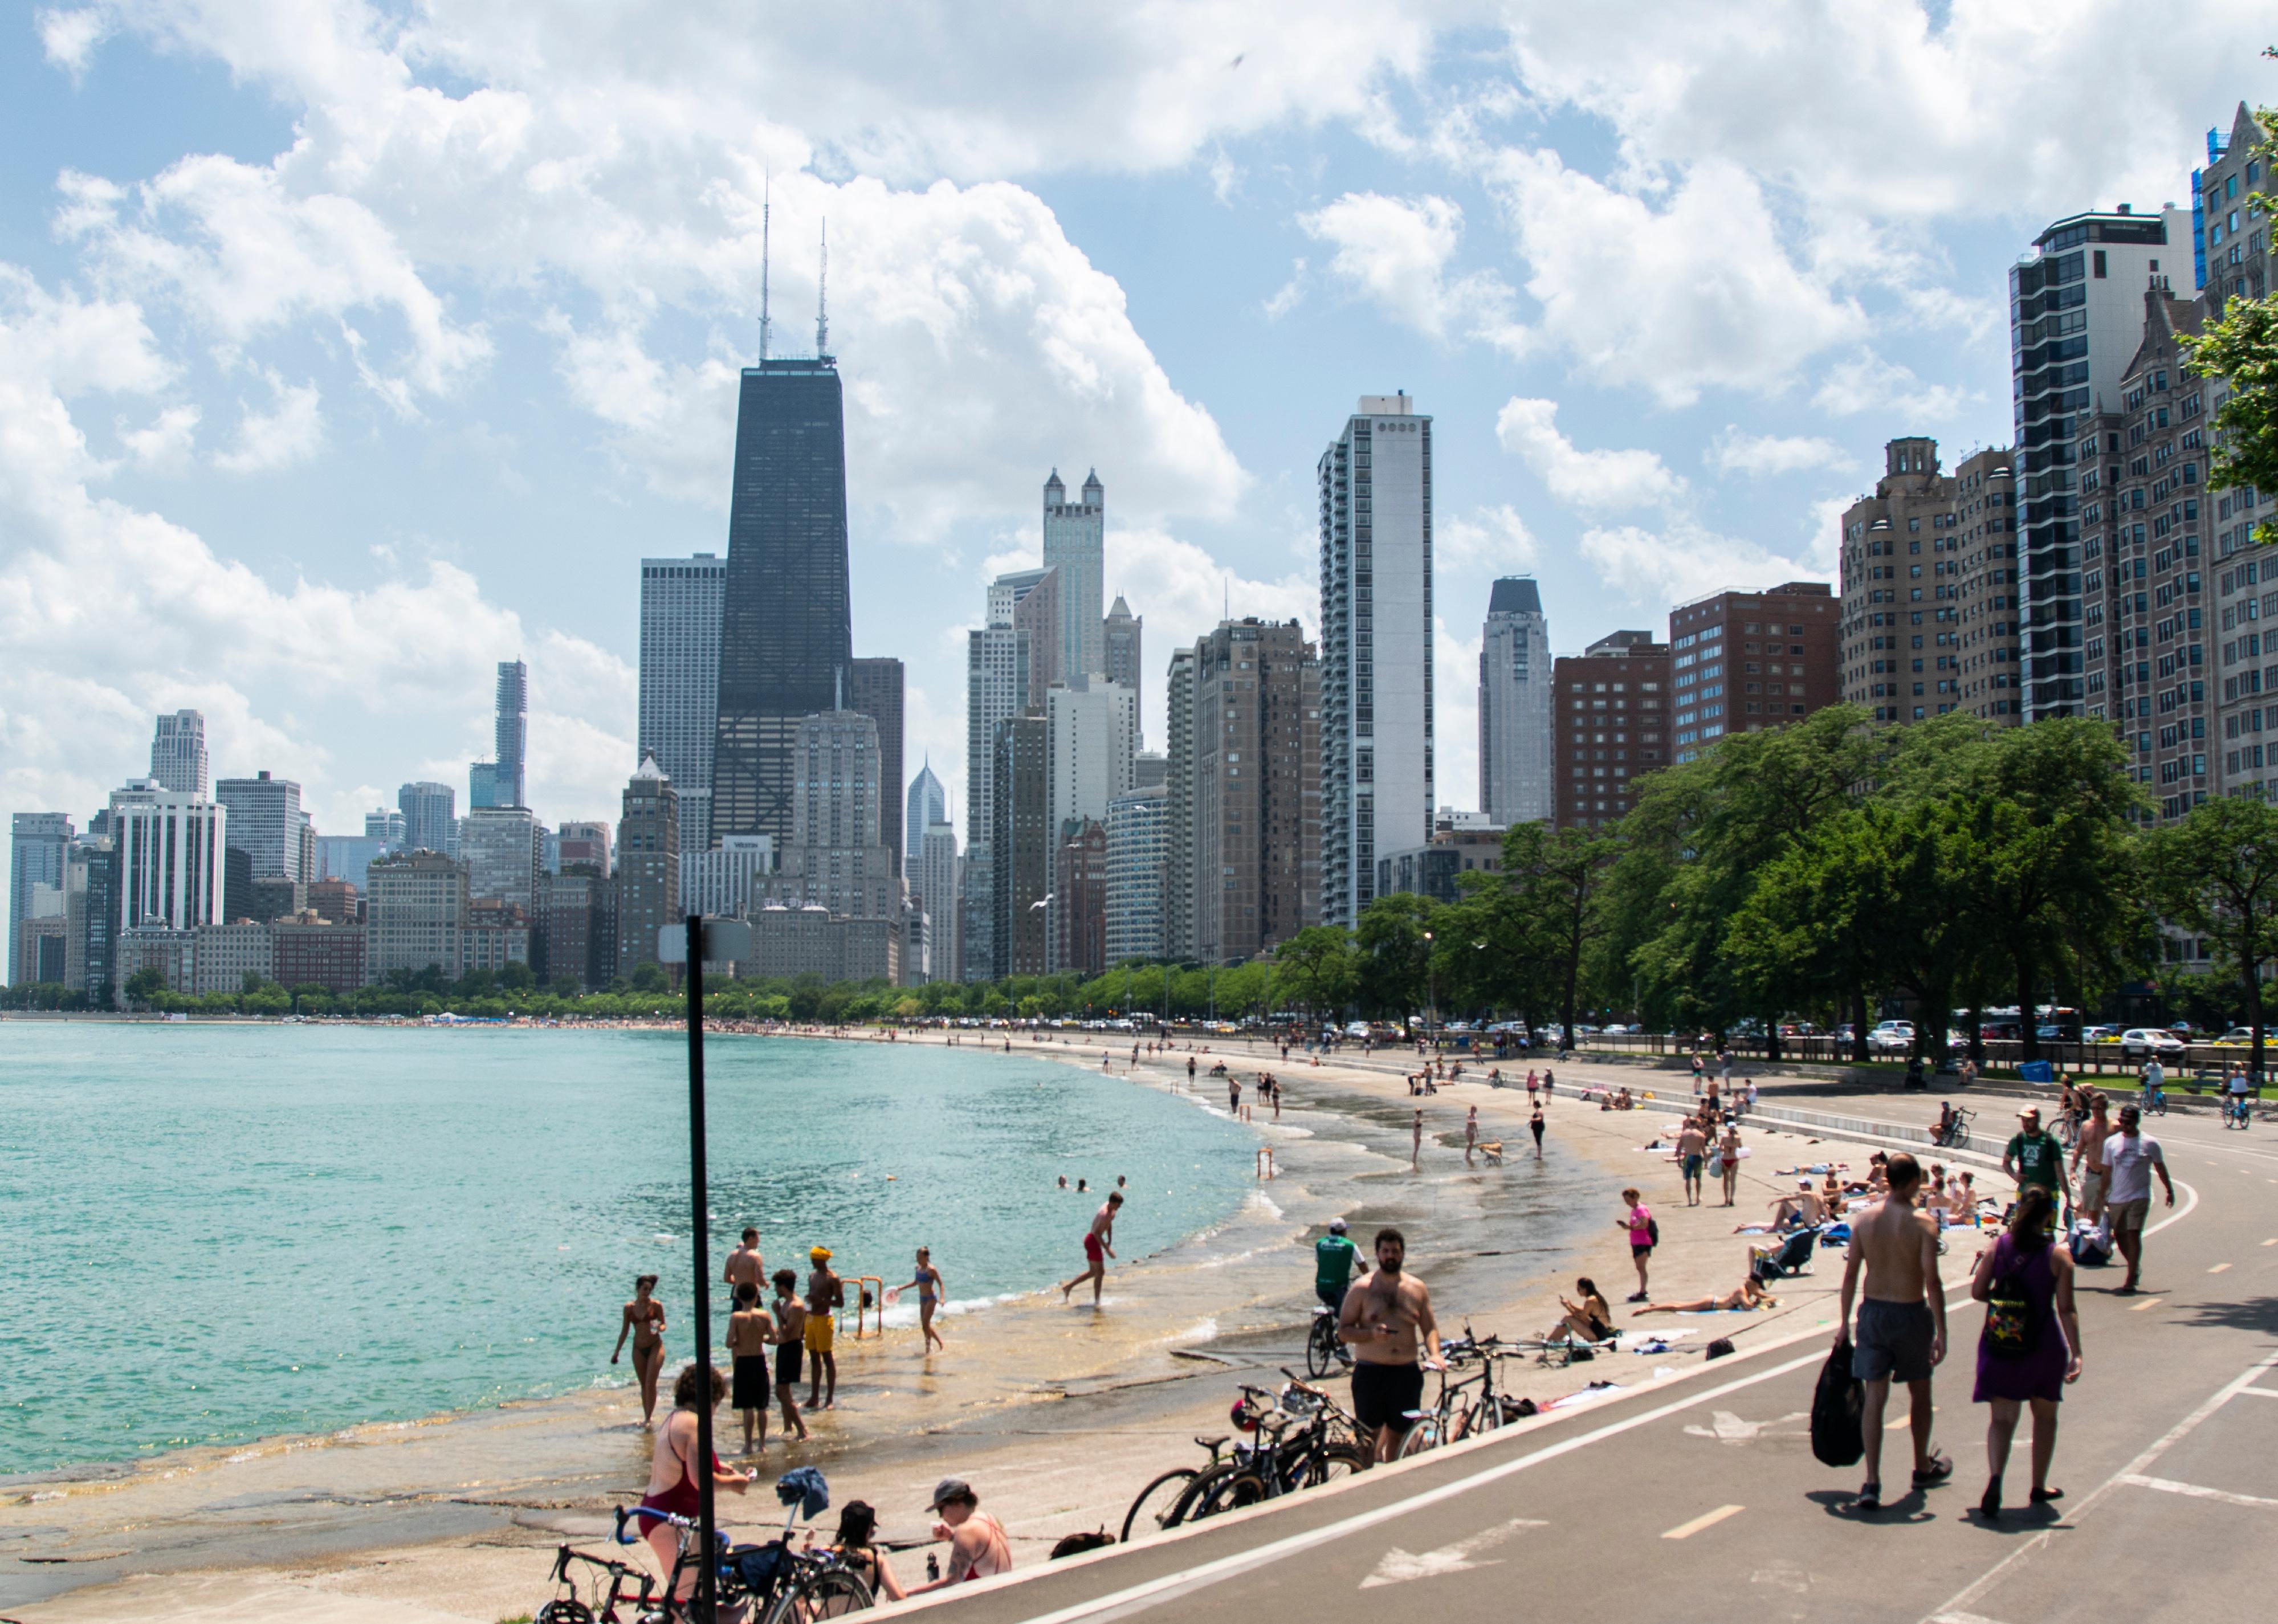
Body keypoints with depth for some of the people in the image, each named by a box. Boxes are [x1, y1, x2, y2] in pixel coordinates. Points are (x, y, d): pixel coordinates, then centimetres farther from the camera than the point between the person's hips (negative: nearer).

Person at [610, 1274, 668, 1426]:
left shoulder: (656, 1305, -4)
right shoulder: (629, 1308, 2)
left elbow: (663, 1324, 2)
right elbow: (625, 1331, 10)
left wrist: (658, 1328, -22)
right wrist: (617, 1352, 11)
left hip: (655, 1346, -3)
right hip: (638, 1349, 3)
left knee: (650, 1383, -11)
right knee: (644, 1385, 9)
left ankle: (648, 1418, -6)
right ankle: (647, 1416, 18)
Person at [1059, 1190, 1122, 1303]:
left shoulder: (1112, 1211, 4)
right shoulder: (1105, 1214, -26)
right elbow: (1096, 1232, -32)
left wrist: (1110, 1241, 19)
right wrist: (1107, 1249, -33)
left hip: (1091, 1240, 10)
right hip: (1093, 1242, -10)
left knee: (1093, 1272, 19)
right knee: (1100, 1272, -2)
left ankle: (1068, 1286, 26)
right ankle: (1097, 1301, 5)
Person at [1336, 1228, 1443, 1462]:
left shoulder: (1417, 1288, 9)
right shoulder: (1362, 1289, -1)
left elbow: (1430, 1328, 12)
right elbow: (1343, 1331, -2)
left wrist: (1434, 1353, -8)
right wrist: (1371, 1334, -20)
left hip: (1407, 1373, 3)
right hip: (1370, 1372, -3)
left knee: (1398, 1434, 8)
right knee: (1370, 1436, -3)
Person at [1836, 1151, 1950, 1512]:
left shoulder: (1864, 1219, -3)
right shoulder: (1922, 1224, -14)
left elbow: (1850, 1275, -1)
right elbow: (1932, 1282, -17)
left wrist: (1844, 1323, 7)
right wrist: (1941, 1331, -12)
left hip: (1873, 1312, 2)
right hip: (1911, 1313, -2)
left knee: (1875, 1396, 3)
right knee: (1920, 1391, 19)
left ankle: (1872, 1484, -6)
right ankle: (1923, 1468, 37)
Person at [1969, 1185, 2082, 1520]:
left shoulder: (1998, 1247, -3)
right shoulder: (2058, 1256, -9)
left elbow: (1977, 1291, -1)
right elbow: (2066, 1309, -13)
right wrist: (2075, 1354, -13)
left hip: (1998, 1345, 1)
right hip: (2043, 1347, -1)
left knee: (2002, 1417, 5)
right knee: (2045, 1416, 19)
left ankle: (1995, 1477, -20)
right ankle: (2039, 1487, 28)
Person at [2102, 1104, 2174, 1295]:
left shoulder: (2150, 1144, -3)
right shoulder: (2111, 1143, 5)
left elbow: (2160, 1168, 9)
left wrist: (2169, 1190, 14)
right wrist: (2103, 1196, 12)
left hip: (2139, 1197, -4)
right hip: (2116, 1198, 4)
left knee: (2133, 1235, -13)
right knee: (2119, 1236, 12)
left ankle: (2130, 1283, -12)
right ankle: (2136, 1269, 36)